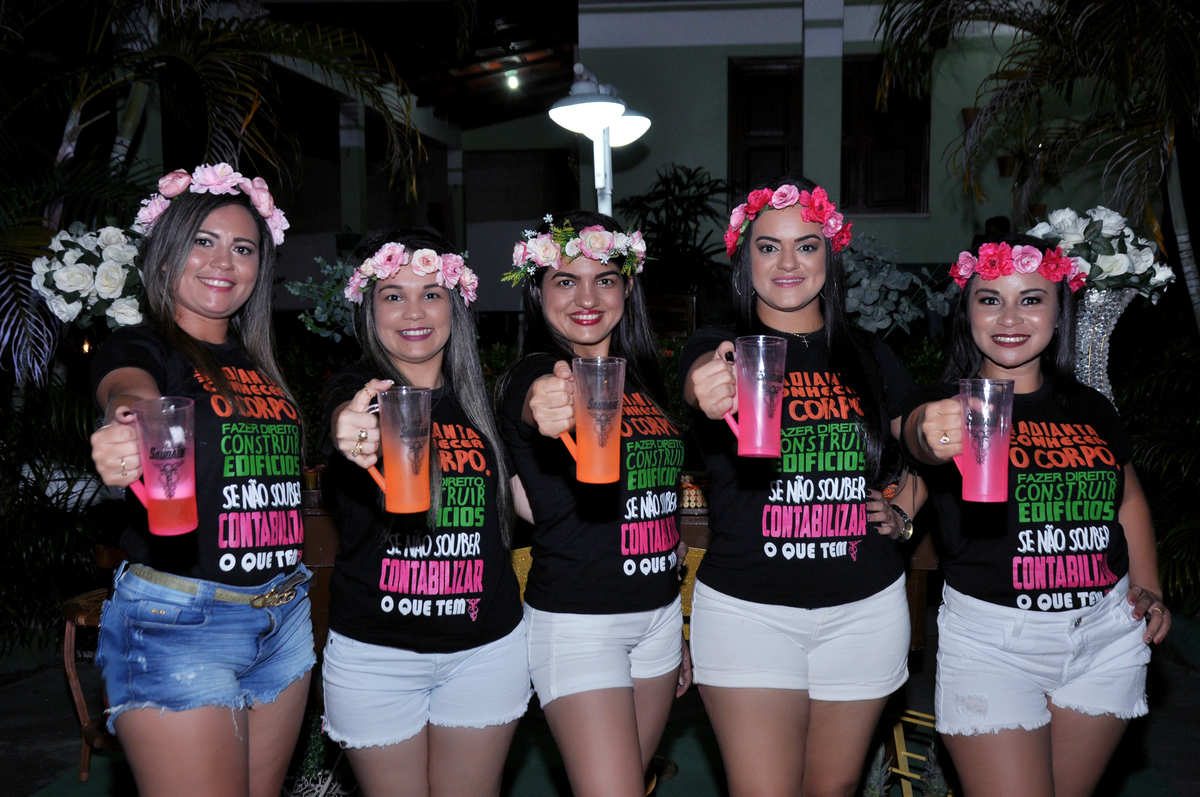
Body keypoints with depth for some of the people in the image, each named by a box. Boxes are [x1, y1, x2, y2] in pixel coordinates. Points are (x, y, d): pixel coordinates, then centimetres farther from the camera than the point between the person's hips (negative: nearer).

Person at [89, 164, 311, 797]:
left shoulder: (257, 363, 14)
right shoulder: (139, 348, -5)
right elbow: (128, 395, -30)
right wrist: (123, 435, -51)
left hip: (285, 618, 6)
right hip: (177, 621, -6)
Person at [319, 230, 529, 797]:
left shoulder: (480, 399, 5)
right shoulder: (355, 389, -6)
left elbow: (527, 505, 14)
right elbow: (346, 421, -32)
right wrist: (352, 436, -54)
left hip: (486, 646, 3)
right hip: (377, 652, -2)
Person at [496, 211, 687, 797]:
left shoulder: (642, 377, 9)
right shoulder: (533, 375, -10)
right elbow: (541, 407, -37)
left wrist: (677, 630, 18)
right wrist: (549, 410, -62)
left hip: (658, 611, 6)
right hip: (576, 618, -6)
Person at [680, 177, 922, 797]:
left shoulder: (870, 357, 8)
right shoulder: (718, 350, -1)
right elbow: (699, 382, -26)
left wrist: (903, 512, 4)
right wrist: (712, 391, -50)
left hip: (865, 607, 3)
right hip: (747, 606, -3)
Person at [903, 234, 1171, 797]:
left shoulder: (1091, 409, 8)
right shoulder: (948, 404, -7)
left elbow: (1128, 498, 22)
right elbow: (921, 433, -31)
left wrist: (1148, 587, 9)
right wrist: (935, 439, -55)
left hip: (1107, 632, 5)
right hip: (992, 638, -4)